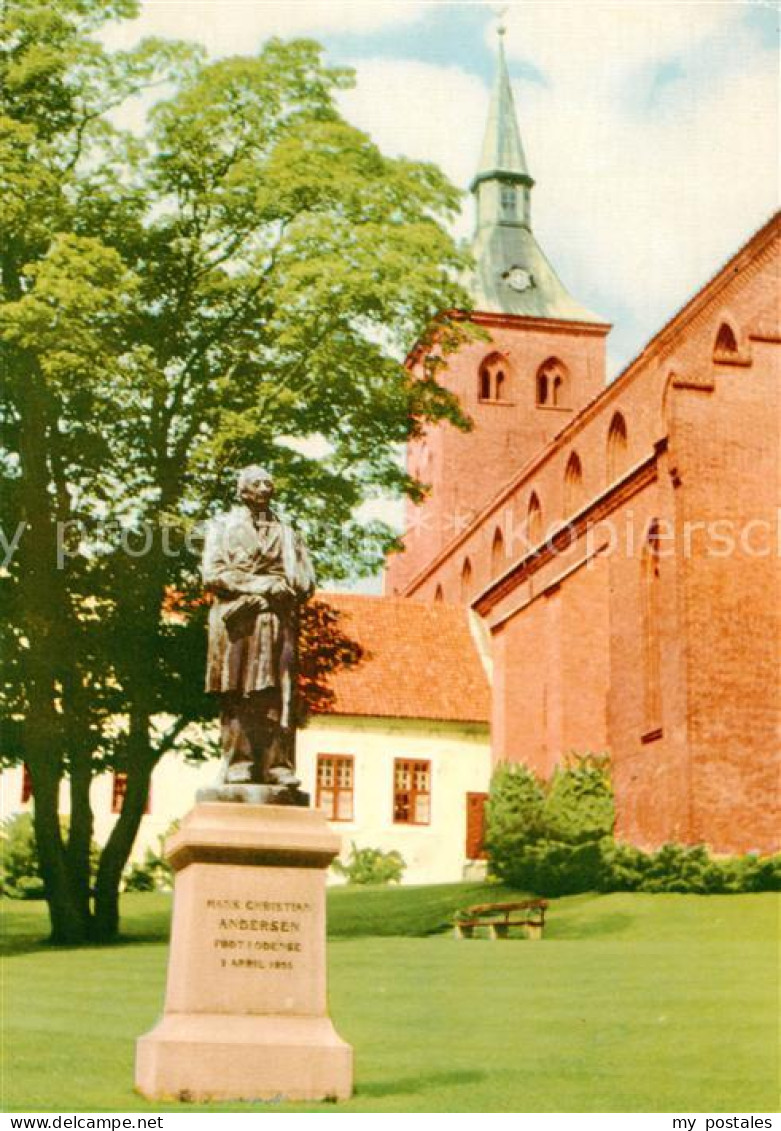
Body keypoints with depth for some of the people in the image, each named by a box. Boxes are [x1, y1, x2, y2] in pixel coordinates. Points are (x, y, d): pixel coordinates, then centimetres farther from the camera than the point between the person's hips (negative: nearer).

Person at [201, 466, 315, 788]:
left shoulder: (287, 533, 23)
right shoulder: (223, 526, 15)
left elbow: (307, 580, 15)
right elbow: (213, 574, 0)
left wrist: (283, 589, -7)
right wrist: (258, 585, -8)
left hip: (279, 620, 2)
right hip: (238, 619, -2)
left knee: (279, 697, -8)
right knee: (237, 697, -9)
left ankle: (278, 766, -12)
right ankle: (237, 765, -11)